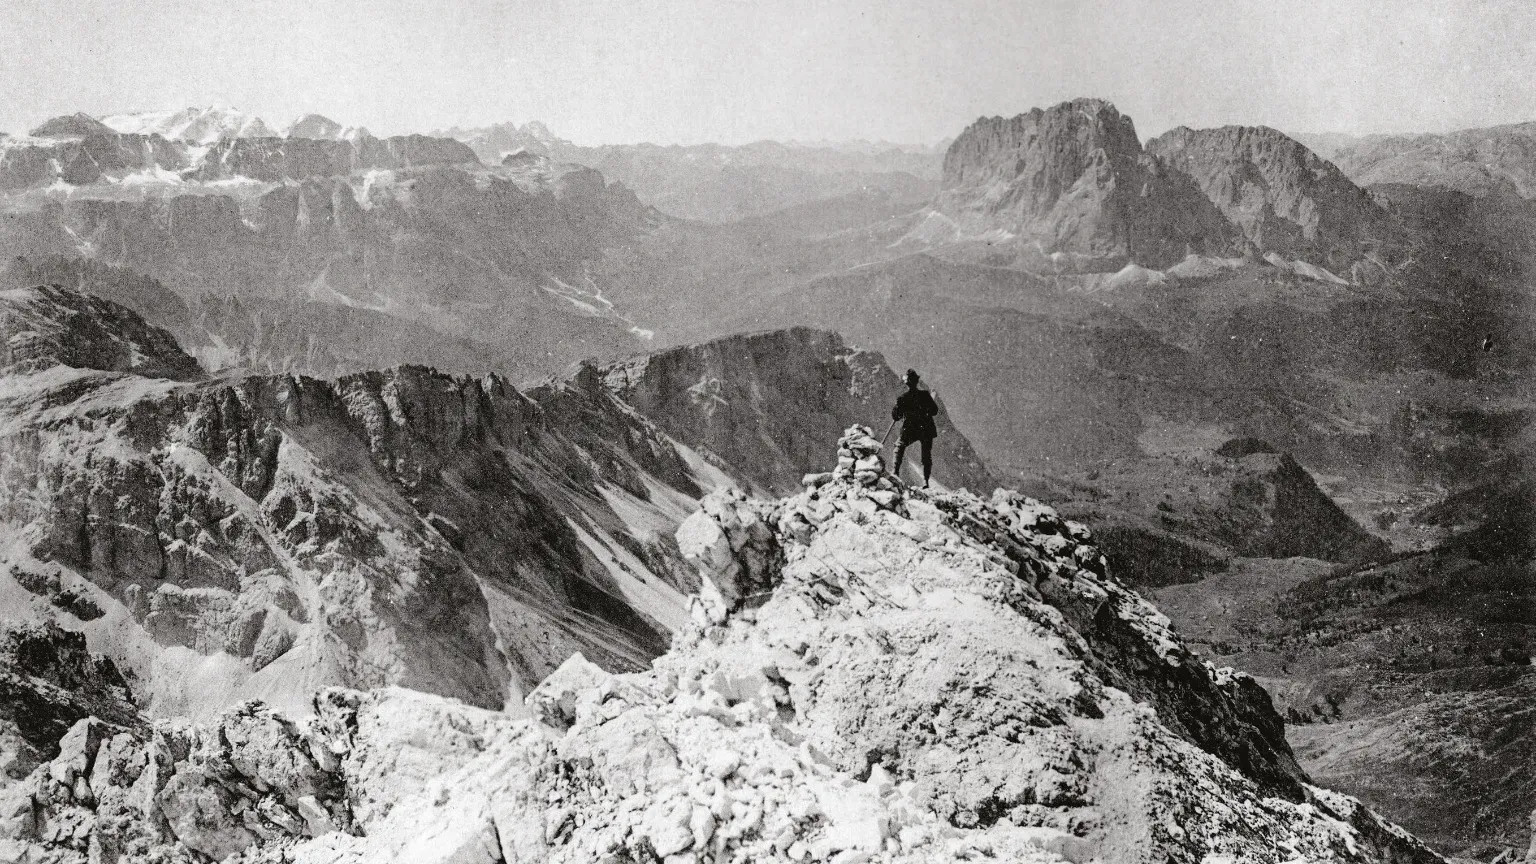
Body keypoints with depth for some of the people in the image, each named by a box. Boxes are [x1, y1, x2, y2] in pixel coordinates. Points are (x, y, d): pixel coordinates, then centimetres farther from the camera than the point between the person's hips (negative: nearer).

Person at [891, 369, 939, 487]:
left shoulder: (902, 398, -4)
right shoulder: (925, 395, -5)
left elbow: (895, 416, 2)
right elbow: (934, 411, 0)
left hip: (909, 431, 0)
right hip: (927, 430, 0)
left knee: (899, 446, 24)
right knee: (926, 455, 11)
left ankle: (896, 472, 12)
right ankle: (925, 480, -2)